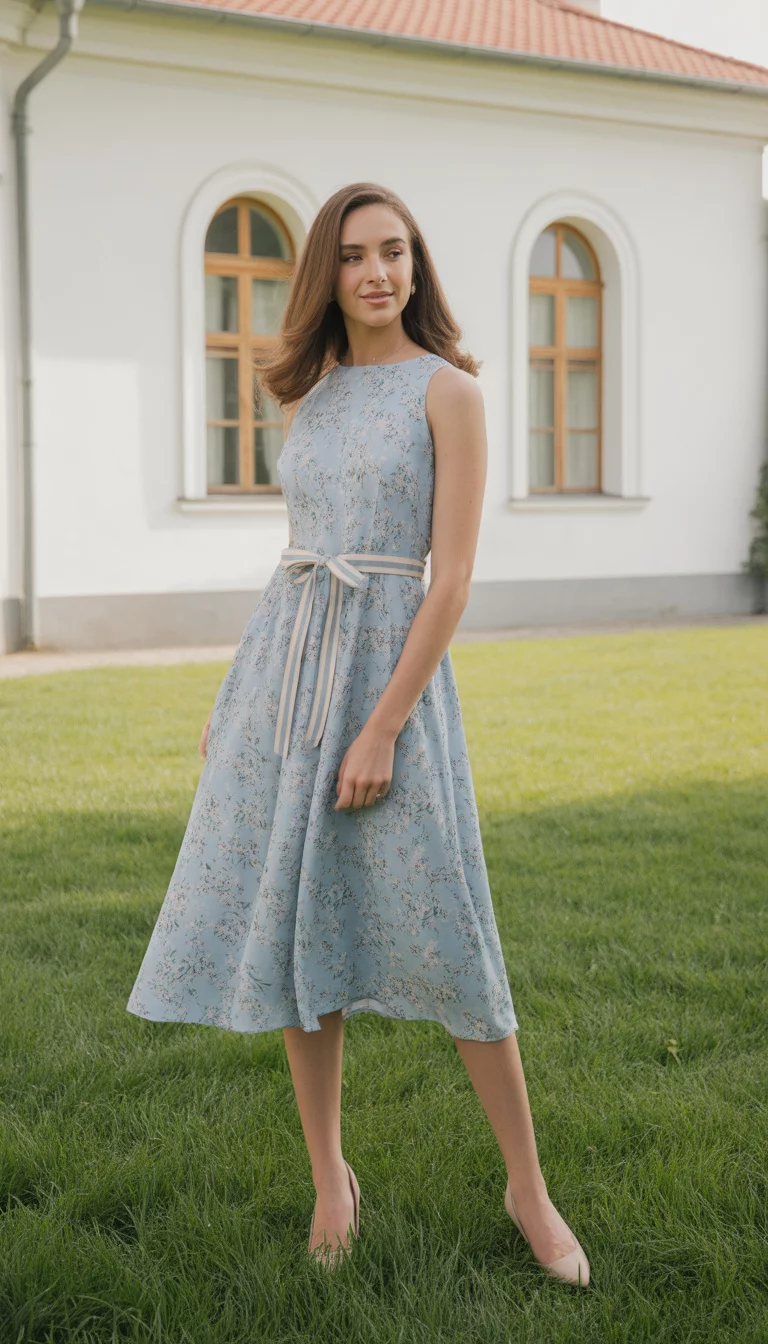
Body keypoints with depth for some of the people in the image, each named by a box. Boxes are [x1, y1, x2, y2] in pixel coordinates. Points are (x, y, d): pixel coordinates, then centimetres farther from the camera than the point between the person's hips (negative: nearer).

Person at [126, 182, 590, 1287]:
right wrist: (238, 699, 16)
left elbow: (453, 577, -11)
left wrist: (382, 730, -17)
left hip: (393, 666, -5)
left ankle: (528, 1188, 13)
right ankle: (330, 1176, 20)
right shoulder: (308, 396, 13)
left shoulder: (449, 390, -4)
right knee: (295, 927, 6)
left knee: (445, 938, -3)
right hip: (282, 665, 5)